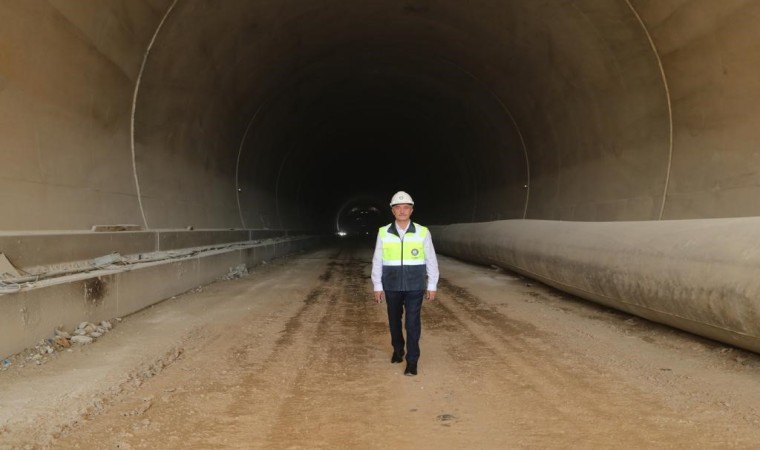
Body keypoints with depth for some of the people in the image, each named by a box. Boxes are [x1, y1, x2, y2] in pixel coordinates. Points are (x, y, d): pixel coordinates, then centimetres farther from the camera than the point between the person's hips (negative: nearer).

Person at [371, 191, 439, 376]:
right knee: (394, 321, 15)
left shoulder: (422, 232, -8)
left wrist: (432, 286, 1)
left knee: (412, 323, -4)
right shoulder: (383, 233, -5)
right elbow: (377, 261, 2)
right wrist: (377, 286, 2)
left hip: (415, 286, -2)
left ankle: (412, 360, 4)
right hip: (392, 286, 2)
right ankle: (398, 350, 37)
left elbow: (431, 261, 0)